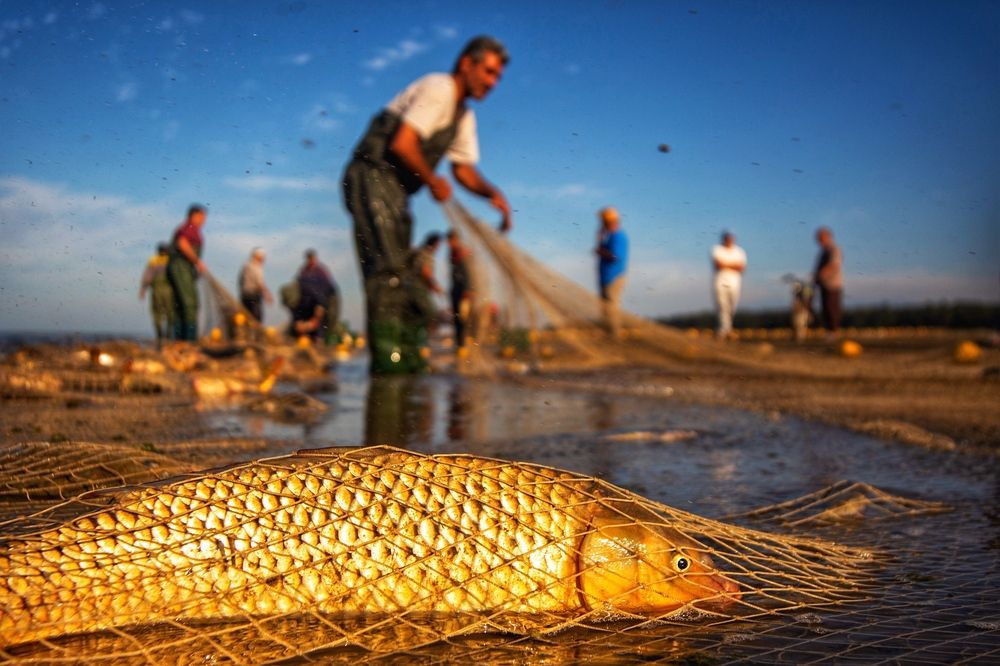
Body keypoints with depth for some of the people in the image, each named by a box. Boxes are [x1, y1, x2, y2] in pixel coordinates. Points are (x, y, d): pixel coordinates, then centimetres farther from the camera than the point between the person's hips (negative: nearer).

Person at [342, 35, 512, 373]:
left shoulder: (464, 114, 19)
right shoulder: (438, 89, -11)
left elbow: (463, 168, 18)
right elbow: (402, 143, -21)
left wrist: (493, 193, 0)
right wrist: (433, 181, -9)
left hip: (395, 189, 10)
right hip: (373, 177, -10)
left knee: (400, 272, 8)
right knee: (388, 267, -17)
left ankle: (405, 353, 11)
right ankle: (385, 354, -18)